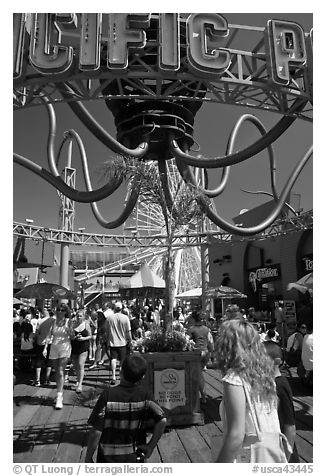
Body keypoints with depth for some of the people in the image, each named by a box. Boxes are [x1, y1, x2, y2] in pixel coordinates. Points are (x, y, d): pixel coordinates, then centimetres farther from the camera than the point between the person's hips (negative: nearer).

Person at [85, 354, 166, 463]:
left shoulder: (108, 395, -19)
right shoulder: (143, 395, -11)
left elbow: (96, 432, -17)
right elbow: (162, 420, -16)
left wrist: (88, 457, -4)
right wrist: (151, 446, -5)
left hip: (108, 458, -2)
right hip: (133, 458, 2)